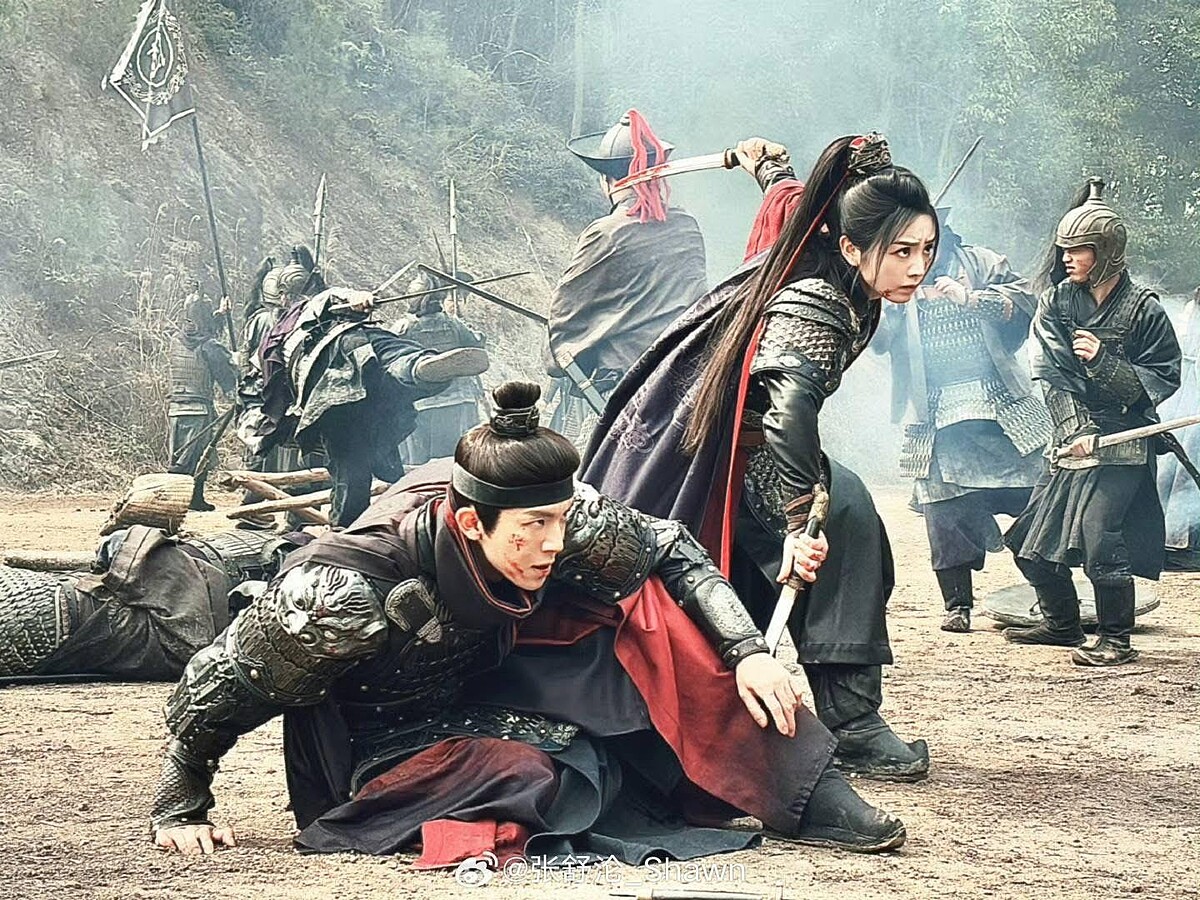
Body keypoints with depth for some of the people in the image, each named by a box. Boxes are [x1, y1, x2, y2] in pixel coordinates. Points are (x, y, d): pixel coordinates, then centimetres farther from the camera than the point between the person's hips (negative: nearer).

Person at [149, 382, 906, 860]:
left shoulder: (559, 521, -20)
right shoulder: (354, 587, -33)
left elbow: (671, 552, -7)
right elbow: (220, 682, -22)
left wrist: (749, 653, -19)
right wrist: (181, 808, -12)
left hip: (480, 699, 5)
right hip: (380, 751, -5)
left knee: (651, 607, -13)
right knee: (544, 769, -36)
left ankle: (802, 794, -10)